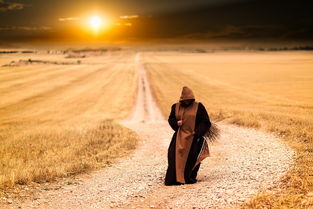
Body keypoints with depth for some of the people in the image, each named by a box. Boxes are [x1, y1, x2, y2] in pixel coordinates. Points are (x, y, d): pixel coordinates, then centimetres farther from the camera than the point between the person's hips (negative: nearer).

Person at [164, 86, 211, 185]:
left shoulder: (198, 107, -1)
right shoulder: (176, 107, 8)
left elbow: (205, 122, -2)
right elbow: (171, 119, 16)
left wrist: (197, 132, -13)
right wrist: (176, 123, -7)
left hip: (193, 137, -2)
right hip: (180, 136, 2)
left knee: (192, 158, -2)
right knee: (175, 156, -8)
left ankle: (190, 178, 13)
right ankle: (177, 178, -3)